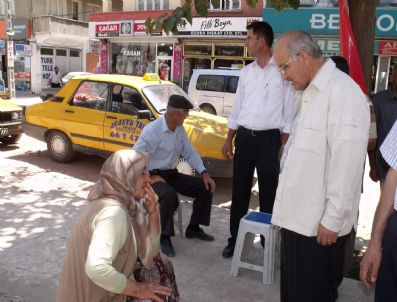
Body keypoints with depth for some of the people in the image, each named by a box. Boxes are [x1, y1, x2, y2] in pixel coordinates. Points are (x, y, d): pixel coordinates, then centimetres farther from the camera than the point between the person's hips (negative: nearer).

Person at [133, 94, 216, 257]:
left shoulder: (180, 130, 4)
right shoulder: (152, 130, -20)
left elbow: (190, 152, 8)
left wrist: (204, 173, -3)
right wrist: (150, 177, -23)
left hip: (172, 174, 8)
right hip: (153, 176, -8)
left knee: (206, 188, -1)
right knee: (169, 195, -38)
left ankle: (193, 228, 14)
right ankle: (165, 237, -17)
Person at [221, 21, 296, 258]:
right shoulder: (246, 72, 10)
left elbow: (289, 111, -5)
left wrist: (284, 146, -9)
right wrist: (229, 140, 11)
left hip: (269, 138, -4)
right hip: (244, 137, 5)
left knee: (269, 193, 6)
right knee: (240, 191, 10)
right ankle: (235, 239, 22)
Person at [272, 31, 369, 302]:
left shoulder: (343, 93, -18)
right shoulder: (310, 92, 12)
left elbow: (347, 164, -20)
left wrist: (332, 221, -16)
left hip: (319, 224, -8)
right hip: (298, 217, 8)